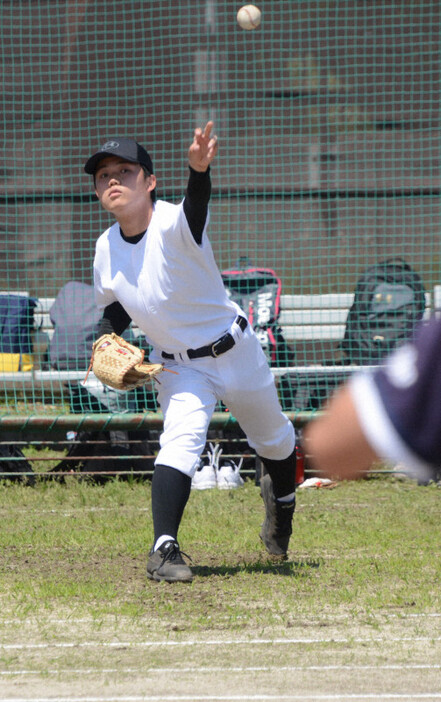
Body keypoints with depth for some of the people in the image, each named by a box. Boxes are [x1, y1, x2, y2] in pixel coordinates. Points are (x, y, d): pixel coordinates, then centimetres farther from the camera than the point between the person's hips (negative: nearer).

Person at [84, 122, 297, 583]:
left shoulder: (173, 226, -28)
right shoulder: (106, 248, -10)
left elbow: (194, 210, -55)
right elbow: (114, 307, 9)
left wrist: (199, 172, -76)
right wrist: (105, 343, -12)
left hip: (235, 351, -2)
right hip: (178, 367, 2)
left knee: (273, 439, 20)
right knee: (181, 441, -24)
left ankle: (281, 499, 52)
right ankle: (163, 548, -28)